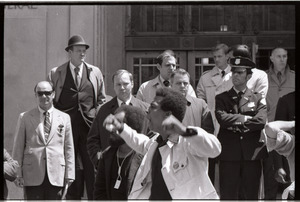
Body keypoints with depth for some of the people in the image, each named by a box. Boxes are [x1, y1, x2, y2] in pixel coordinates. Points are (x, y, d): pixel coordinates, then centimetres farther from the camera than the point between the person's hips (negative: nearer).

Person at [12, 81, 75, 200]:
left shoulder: (64, 118, 11)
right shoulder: (25, 118, 7)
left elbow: (69, 148, 10)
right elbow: (18, 148, 6)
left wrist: (69, 174, 5)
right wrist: (18, 174, 0)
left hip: (56, 176, 1)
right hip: (32, 176, -1)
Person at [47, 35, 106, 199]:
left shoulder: (95, 72, 11)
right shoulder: (56, 73, 6)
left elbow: (101, 99, 15)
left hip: (90, 124, 1)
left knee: (92, 166, -4)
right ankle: (72, 197, 7)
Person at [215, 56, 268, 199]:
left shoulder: (258, 99, 10)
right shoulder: (222, 98, 10)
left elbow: (261, 121, -8)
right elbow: (222, 118, -9)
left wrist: (235, 123, -8)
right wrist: (245, 118, -7)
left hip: (252, 154, 0)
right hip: (229, 155, 0)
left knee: (251, 195, 4)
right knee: (228, 195, 0)